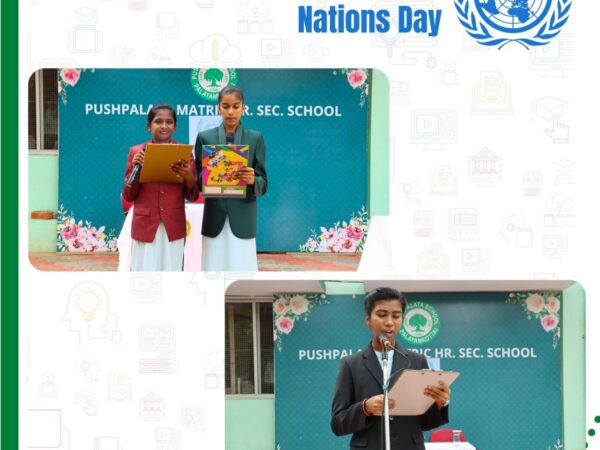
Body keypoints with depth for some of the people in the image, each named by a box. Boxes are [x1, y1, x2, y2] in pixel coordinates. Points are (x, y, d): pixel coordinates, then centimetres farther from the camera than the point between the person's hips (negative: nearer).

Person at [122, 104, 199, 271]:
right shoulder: (136, 152, 3)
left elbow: (192, 196, 6)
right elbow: (128, 196, 5)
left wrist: (189, 177, -15)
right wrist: (135, 170, -11)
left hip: (173, 227, 1)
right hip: (145, 225, 0)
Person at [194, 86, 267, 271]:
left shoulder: (255, 138, 5)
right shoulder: (205, 137, 8)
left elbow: (263, 183, 2)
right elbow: (197, 179, 7)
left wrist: (252, 180, -20)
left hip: (243, 219, -1)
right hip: (214, 218, 1)